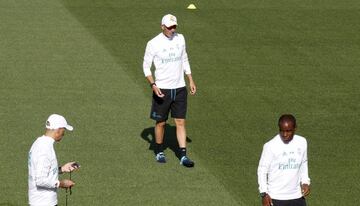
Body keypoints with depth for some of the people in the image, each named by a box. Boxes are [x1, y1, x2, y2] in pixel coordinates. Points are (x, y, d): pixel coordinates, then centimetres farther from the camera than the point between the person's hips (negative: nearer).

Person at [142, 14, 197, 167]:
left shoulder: (180, 38, 4)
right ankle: (159, 152, 25)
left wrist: (191, 81, 11)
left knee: (180, 122, 0)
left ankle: (183, 156, 1)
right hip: (162, 89, -3)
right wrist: (153, 85, -16)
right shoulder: (153, 43, -9)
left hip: (179, 88, 3)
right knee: (160, 122, 7)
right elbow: (146, 66, -4)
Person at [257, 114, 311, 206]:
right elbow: (262, 170, -8)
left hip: (297, 196, 4)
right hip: (276, 198, -4)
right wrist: (264, 193, -12)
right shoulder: (270, 146, -15)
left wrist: (305, 182, 2)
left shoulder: (302, 142, -2)